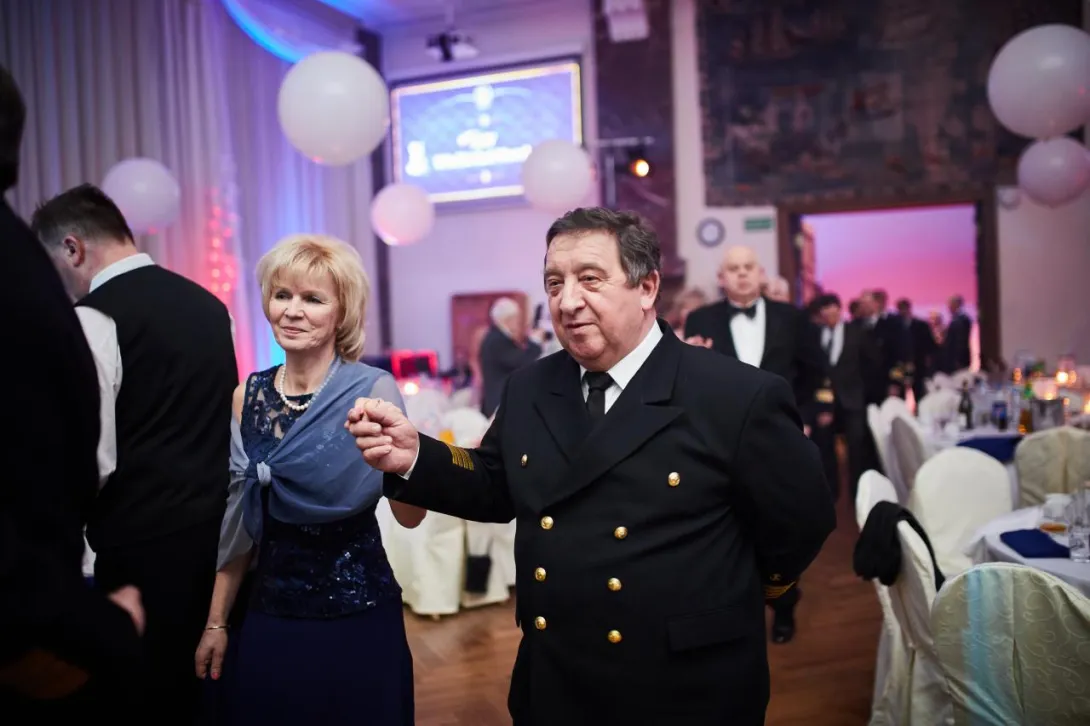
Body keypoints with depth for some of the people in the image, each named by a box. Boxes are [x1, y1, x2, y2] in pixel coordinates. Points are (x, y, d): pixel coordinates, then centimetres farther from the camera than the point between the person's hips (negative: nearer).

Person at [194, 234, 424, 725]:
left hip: (358, 616, -3)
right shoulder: (247, 397, 0)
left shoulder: (372, 390, -12)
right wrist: (216, 621, 11)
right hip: (268, 614, 4)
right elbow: (242, 521, 9)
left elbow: (410, 516, -18)